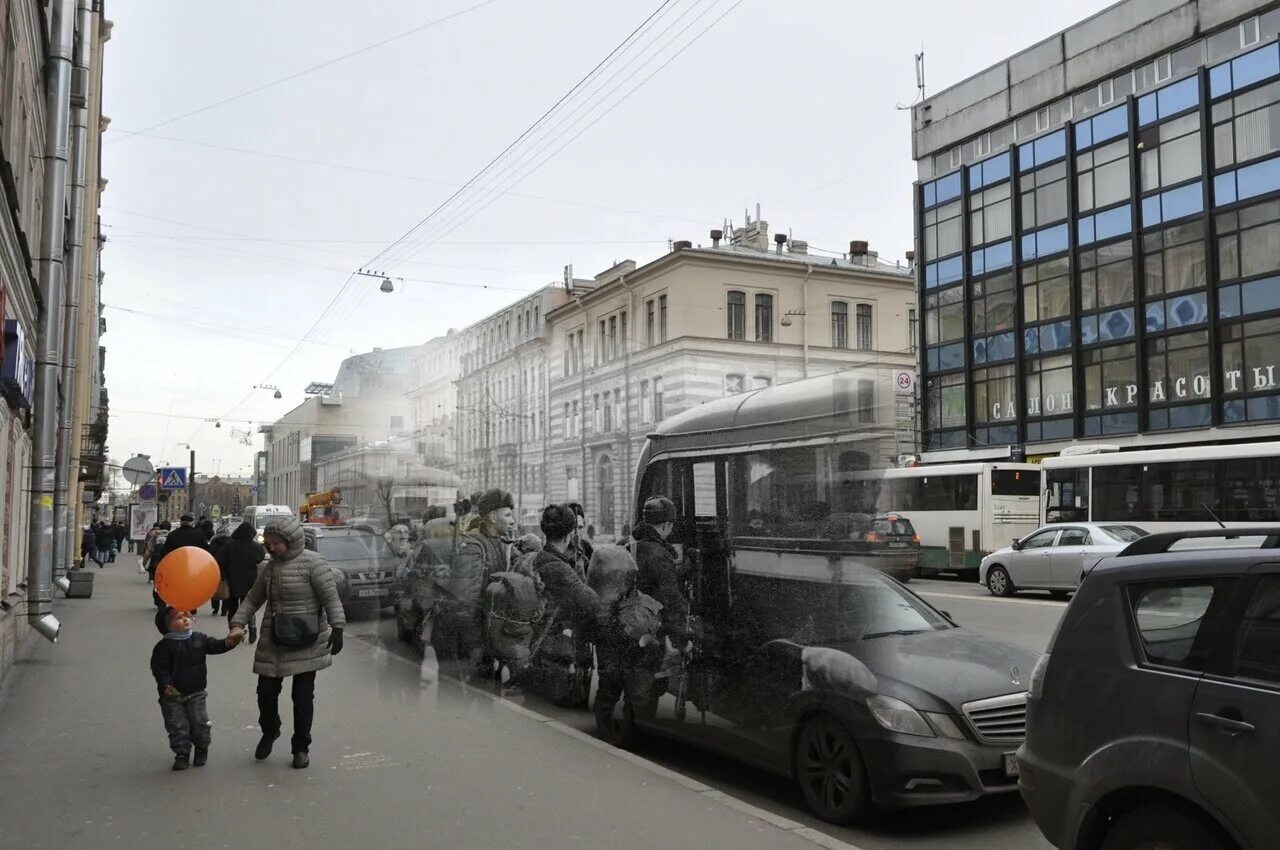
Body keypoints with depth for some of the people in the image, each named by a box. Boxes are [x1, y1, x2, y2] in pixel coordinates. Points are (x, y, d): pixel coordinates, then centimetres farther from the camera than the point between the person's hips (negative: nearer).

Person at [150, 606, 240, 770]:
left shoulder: (199, 638, -1)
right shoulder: (164, 646, -12)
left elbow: (214, 646, -3)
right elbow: (159, 668, -13)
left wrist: (228, 643, -24)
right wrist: (166, 686, -23)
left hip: (196, 693, 2)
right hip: (173, 695, -2)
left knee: (200, 723, 7)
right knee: (177, 726, 5)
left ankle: (202, 749, 28)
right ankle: (182, 754, 21)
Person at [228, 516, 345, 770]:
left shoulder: (311, 562, -10)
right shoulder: (271, 566, 10)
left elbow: (331, 597, -14)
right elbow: (253, 599, 15)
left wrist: (336, 628, -23)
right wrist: (237, 623, 2)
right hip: (273, 642, 5)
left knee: (303, 696, 4)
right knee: (266, 691, 8)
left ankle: (301, 747, 20)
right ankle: (269, 732, 37)